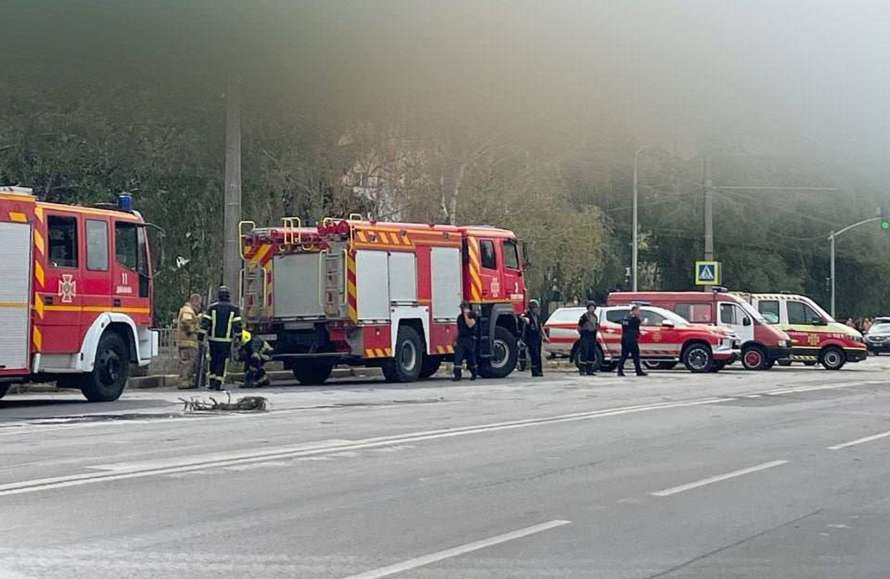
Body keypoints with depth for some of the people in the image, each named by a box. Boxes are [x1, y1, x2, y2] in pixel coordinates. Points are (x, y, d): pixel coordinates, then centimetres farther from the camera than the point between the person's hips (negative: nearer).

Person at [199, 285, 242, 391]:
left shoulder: (212, 307, 1)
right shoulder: (234, 309, -1)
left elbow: (205, 322, -3)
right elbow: (237, 324, -4)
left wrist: (201, 336, -1)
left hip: (213, 339, 2)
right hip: (226, 339, -2)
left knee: (213, 360, 14)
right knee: (222, 361, 1)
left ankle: (211, 382, 12)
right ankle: (218, 384, -4)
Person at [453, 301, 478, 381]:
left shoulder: (472, 315, -2)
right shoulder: (460, 317, 15)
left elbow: (470, 324, -18)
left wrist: (466, 315, -15)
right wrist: (456, 341, 15)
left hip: (470, 339, -4)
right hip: (461, 339, 4)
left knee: (471, 357, 5)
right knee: (458, 357, -8)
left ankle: (473, 374, 22)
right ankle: (457, 375, -10)